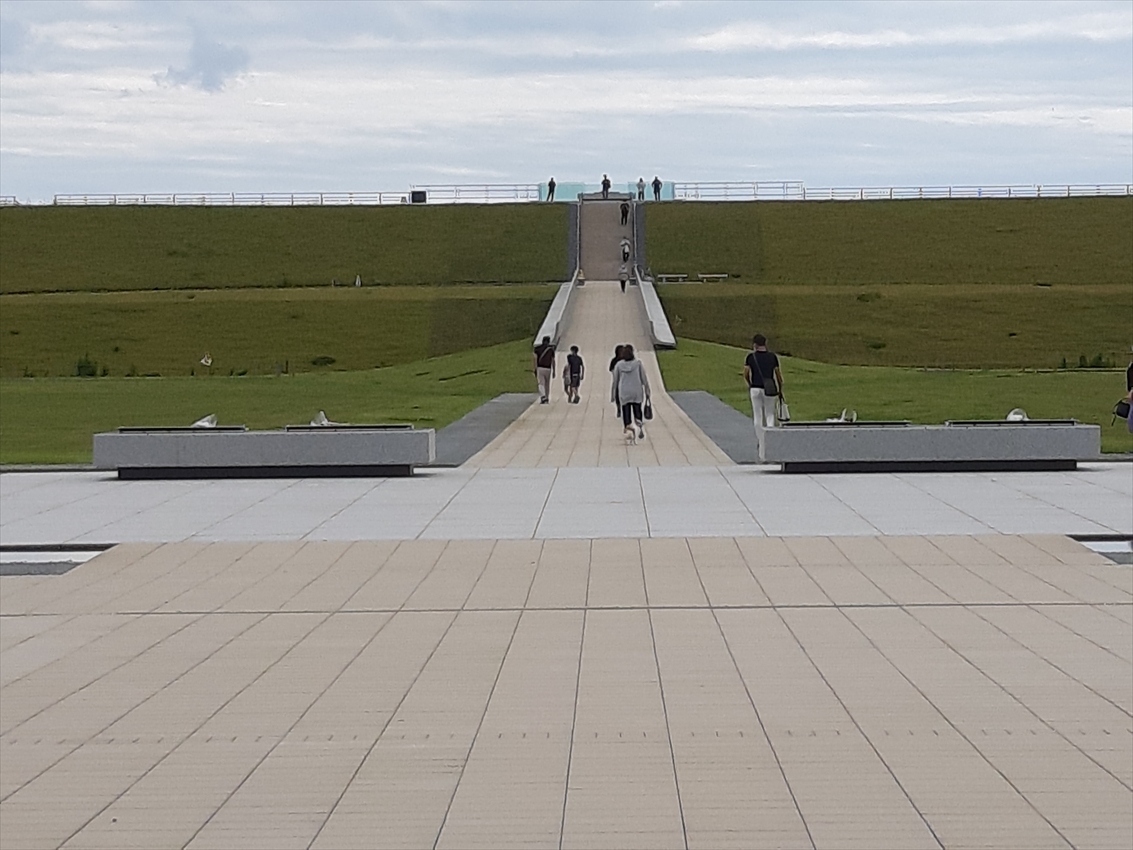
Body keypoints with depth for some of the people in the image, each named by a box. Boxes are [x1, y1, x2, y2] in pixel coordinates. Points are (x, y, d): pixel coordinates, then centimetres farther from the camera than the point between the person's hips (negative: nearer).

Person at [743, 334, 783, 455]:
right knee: (770, 415, 11)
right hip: (769, 389, 1)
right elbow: (778, 374, 3)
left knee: (758, 416, 10)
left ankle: (760, 442, 13)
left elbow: (746, 375, -2)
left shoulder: (751, 357, -3)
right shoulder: (772, 356, 0)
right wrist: (780, 388, 15)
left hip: (755, 389, 0)